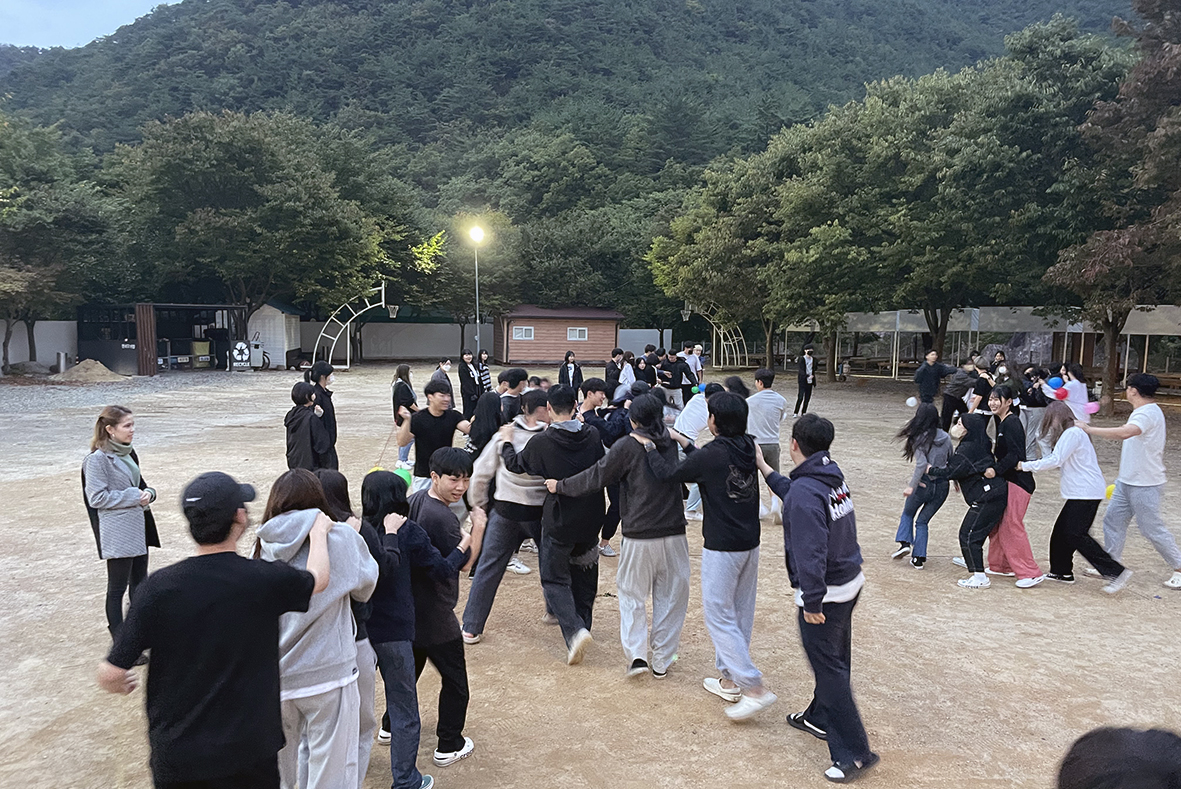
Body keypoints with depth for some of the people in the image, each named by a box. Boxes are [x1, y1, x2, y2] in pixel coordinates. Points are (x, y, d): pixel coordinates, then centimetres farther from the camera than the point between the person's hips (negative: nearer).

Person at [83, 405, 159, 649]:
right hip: (117, 534, -8)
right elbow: (97, 498, -17)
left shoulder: (128, 453, 9)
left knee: (140, 583, 16)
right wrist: (134, 496, -18)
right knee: (117, 588, 3)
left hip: (138, 529, 8)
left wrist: (148, 493, -2)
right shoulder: (98, 459, -14)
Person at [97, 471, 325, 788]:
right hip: (249, 751, -1)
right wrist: (319, 530, 22)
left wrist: (122, 685, 12)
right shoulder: (265, 580, -18)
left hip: (174, 757, 2)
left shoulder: (158, 587, -15)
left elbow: (110, 675, -12)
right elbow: (318, 578, 4)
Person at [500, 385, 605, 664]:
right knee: (585, 578, 21)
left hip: (559, 521, -4)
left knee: (554, 578, 6)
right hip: (591, 520, 4)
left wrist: (506, 442, 19)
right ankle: (583, 625, 33)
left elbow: (515, 464, 1)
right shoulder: (593, 435, -6)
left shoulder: (542, 443, -16)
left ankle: (575, 630, -12)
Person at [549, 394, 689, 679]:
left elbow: (595, 477, -7)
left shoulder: (627, 446, -10)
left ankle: (636, 655, 2)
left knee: (631, 594, 12)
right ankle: (662, 661, 18)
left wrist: (560, 486, 6)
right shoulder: (671, 443, 4)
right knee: (670, 598, 12)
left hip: (639, 537, -4)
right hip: (674, 535, 4)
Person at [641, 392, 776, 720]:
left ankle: (755, 687, -3)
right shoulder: (748, 448, 2)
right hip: (750, 543, 8)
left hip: (722, 548, -8)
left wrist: (649, 447, 4)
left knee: (719, 615, 1)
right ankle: (729, 679, 29)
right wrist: (684, 442, 23)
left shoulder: (712, 454, -20)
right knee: (739, 613, 16)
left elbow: (668, 475, -10)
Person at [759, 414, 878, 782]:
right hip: (850, 584, 10)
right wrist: (766, 470, 32)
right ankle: (820, 718, 43)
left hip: (824, 594, -9)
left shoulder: (805, 492, -25)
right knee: (834, 661, 24)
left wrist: (812, 602, -24)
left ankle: (854, 752, 9)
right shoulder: (833, 476, 4)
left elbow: (810, 551, -29)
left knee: (830, 670, 1)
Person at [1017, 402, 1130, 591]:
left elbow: (1055, 460, -20)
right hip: (1080, 492, 10)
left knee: (1076, 535, -12)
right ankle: (1062, 572, 22)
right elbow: (1059, 460, 15)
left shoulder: (1072, 433, -14)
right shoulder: (1069, 434, 19)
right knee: (1061, 531, 13)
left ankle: (1116, 572, -11)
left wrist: (1025, 466, -14)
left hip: (1086, 492, -10)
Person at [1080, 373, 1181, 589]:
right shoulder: (1144, 411, 12)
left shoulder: (1148, 413, -22)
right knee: (1113, 520, 10)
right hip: (1127, 481, 10)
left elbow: (1124, 433, -41)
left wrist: (1089, 429, -38)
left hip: (1144, 485, -10)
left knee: (1152, 528, 0)